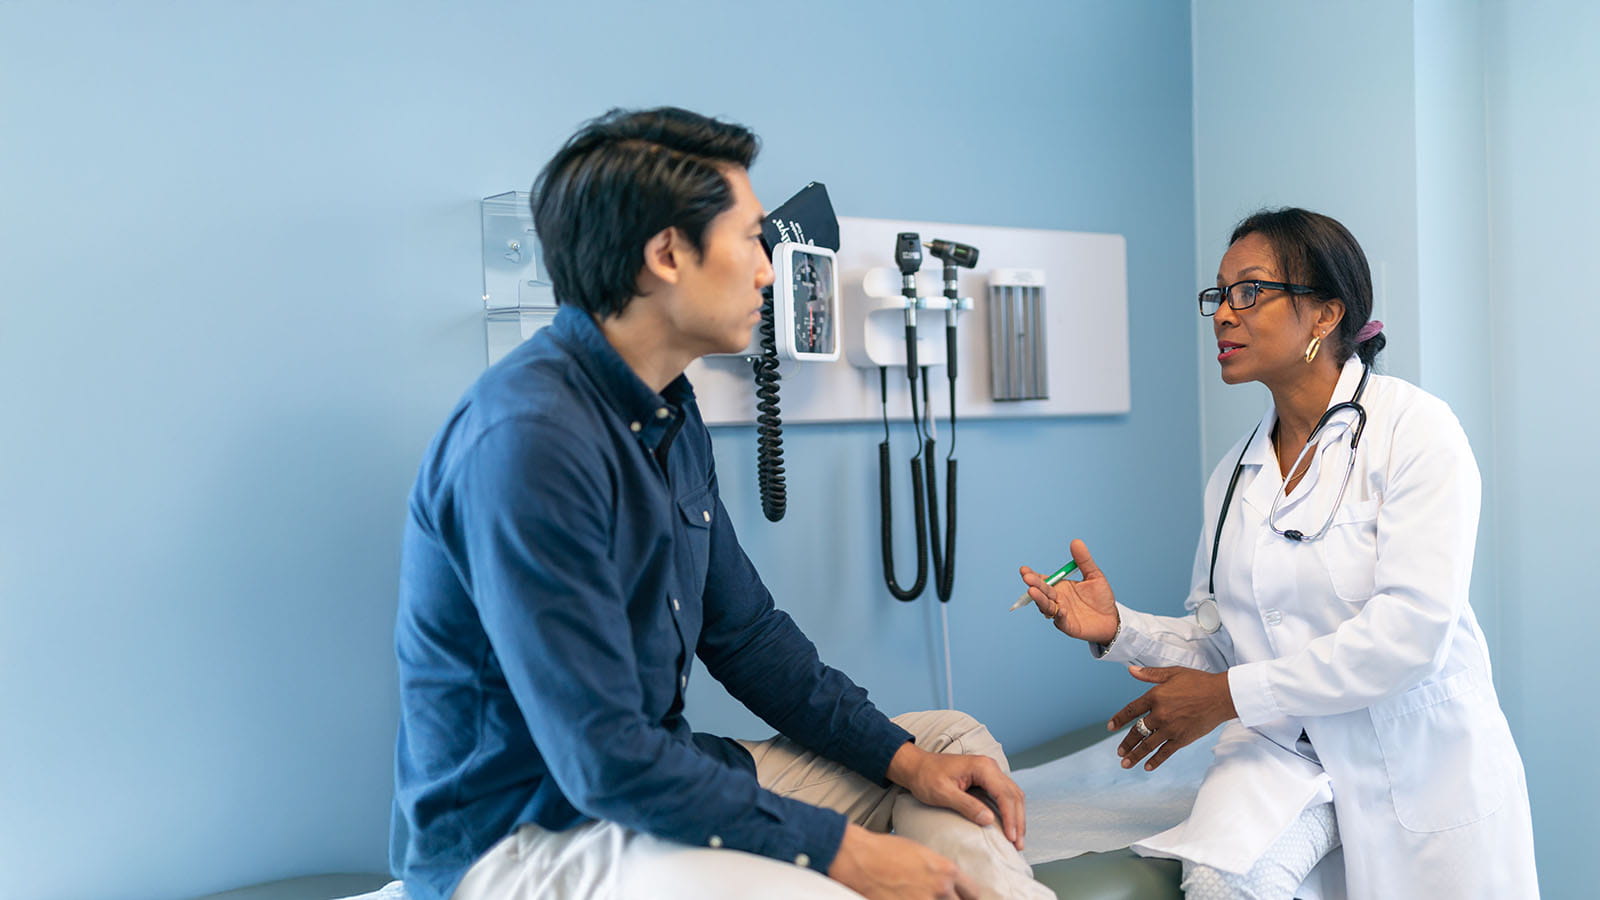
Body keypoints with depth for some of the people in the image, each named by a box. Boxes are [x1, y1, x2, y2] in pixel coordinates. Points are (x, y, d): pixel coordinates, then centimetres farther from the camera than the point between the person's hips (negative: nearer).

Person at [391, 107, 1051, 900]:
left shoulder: (670, 417, 7)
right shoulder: (526, 439, -25)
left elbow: (746, 633, 13)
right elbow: (603, 757, -27)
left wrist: (901, 757, 3)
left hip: (649, 785, 10)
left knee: (956, 745, 13)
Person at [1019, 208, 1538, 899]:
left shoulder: (1412, 428, -8)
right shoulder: (1234, 477, 9)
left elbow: (1410, 626, -18)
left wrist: (1230, 694, -16)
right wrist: (1119, 628, -7)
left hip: (1421, 761, -2)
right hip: (1285, 750, 3)